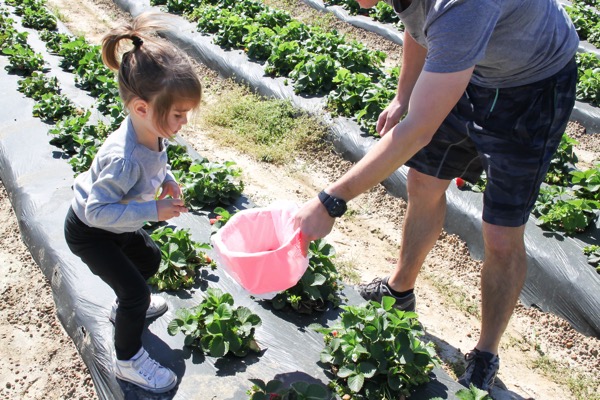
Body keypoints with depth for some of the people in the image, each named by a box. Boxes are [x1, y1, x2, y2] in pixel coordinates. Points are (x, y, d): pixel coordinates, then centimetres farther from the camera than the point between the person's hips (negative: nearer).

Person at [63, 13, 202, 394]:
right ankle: (128, 361, 17)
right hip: (88, 231, -9)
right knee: (136, 292, -6)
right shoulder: (124, 159, -42)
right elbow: (98, 210, -36)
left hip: (116, 223, 9)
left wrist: (167, 180, -12)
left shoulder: (153, 131, -17)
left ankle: (126, 307, 54)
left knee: (149, 258, 26)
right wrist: (154, 210, -36)